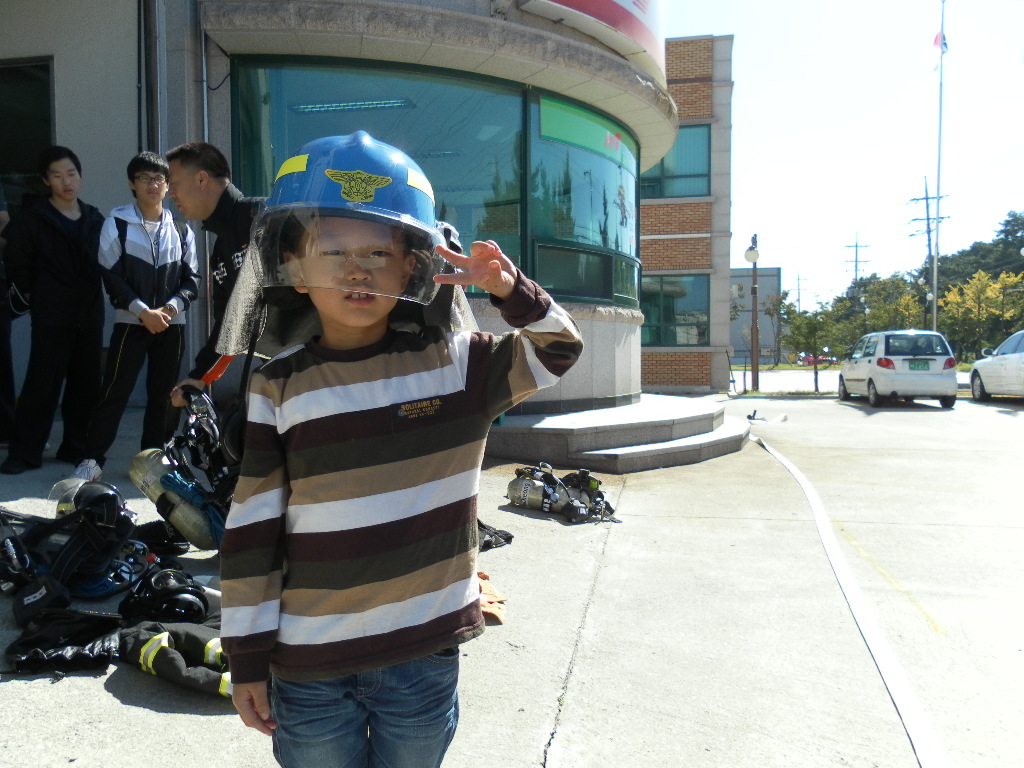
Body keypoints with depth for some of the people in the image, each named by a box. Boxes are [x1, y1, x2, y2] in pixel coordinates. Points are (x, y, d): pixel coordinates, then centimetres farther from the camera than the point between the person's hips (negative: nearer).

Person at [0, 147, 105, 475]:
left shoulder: (95, 220, 10)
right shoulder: (32, 219, -1)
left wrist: (94, 300, 7)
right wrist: (35, 297, 2)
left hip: (90, 315, 4)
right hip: (51, 317, -4)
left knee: (86, 384, 6)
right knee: (42, 384, -3)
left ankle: (76, 447, 17)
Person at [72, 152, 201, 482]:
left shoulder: (181, 229, 9)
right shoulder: (117, 223, 1)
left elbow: (191, 277, 9)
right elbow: (111, 275, -3)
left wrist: (174, 305, -8)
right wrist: (143, 311, -13)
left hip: (171, 323, 3)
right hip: (130, 321, -3)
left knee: (164, 394, 6)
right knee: (114, 391, -5)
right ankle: (92, 459, 3)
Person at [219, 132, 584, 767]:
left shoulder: (455, 361, -4)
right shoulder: (279, 387, -6)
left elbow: (559, 349, 2)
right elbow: (252, 530, -3)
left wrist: (510, 288, -16)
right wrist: (248, 658, 0)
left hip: (425, 651, 1)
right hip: (309, 664, 0)